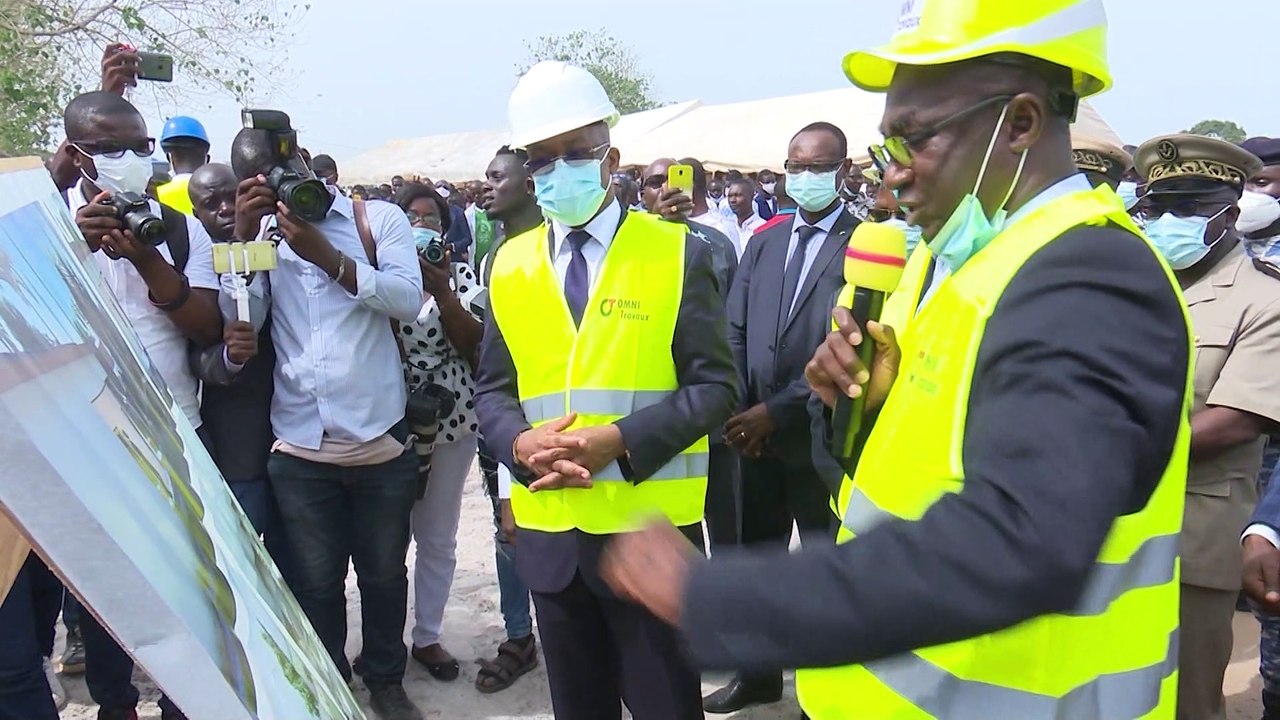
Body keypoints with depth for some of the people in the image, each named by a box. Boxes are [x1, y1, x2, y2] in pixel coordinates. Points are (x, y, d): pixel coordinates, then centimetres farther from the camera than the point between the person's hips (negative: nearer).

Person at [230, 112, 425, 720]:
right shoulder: (259, 230, 7)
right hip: (299, 448, 2)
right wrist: (243, 236, -12)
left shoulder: (378, 219, 0)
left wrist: (327, 256, -19)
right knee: (315, 580, 12)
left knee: (383, 572, 13)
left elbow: (409, 299, -13)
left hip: (379, 440, -1)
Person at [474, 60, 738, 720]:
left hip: (650, 529, -3)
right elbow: (492, 391, 9)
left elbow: (714, 386, -6)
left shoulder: (677, 253, -3)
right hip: (549, 532, 4)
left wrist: (621, 439, -20)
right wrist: (521, 444, -13)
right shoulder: (509, 265, 8)